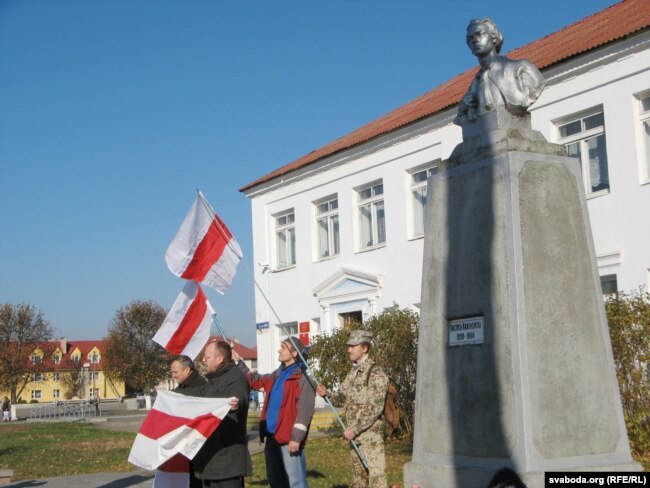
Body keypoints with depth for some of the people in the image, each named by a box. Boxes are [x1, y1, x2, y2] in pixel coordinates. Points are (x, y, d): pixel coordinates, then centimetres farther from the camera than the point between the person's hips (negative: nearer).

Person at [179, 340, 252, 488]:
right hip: (212, 453, 11)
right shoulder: (215, 379, 20)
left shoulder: (236, 377, -15)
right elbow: (199, 392, 37)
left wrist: (236, 402, -61)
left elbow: (238, 395, -37)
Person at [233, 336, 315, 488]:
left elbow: (304, 409, -17)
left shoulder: (302, 376, -10)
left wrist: (296, 437, -22)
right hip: (273, 436, 9)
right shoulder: (278, 374, 17)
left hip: (289, 438, -9)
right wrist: (239, 363, 26)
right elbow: (256, 381, 31)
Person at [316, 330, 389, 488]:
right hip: (355, 433, 9)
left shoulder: (376, 372, -13)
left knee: (376, 475, -10)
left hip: (371, 433, -8)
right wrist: (327, 394, 1)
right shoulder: (353, 372, 13)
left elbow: (375, 408, -19)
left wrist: (354, 429, -20)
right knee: (358, 475, 13)